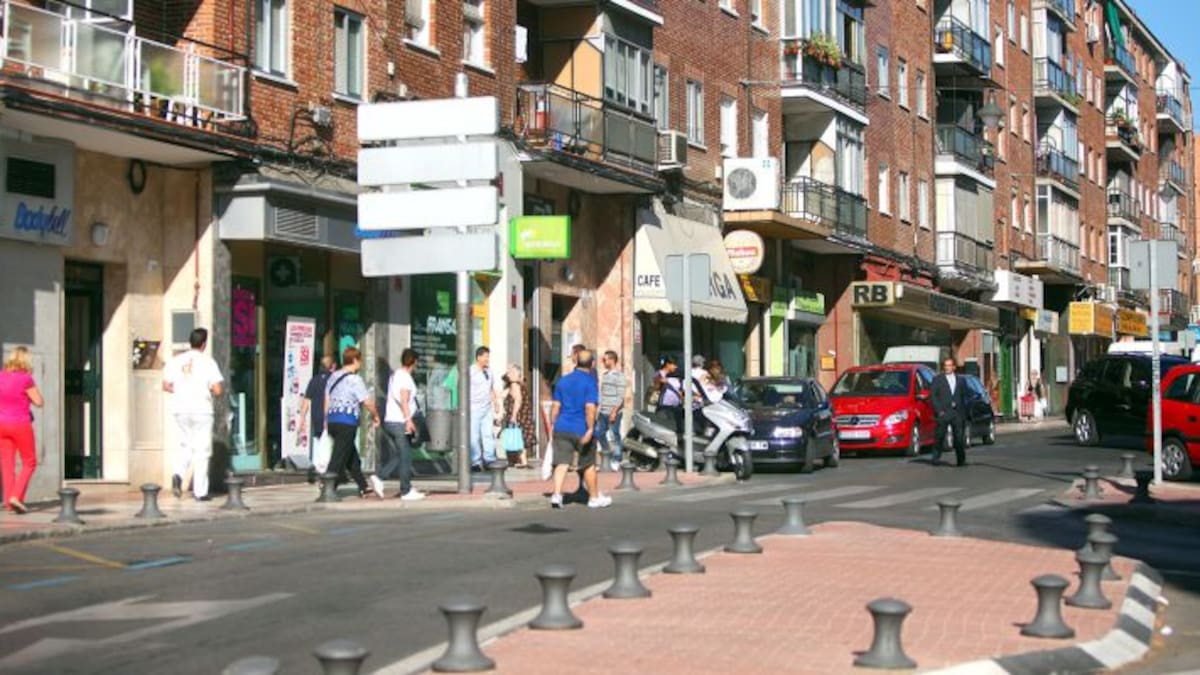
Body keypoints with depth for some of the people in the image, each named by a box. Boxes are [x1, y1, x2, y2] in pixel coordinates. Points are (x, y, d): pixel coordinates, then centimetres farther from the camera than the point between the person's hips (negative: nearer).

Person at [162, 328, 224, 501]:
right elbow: (217, 390, -12)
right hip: (202, 409, -4)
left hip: (181, 409, 4)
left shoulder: (176, 361, 4)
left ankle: (178, 474, -8)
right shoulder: (208, 362, -7)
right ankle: (200, 491, 4)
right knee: (202, 451, 3)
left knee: (185, 445, 19)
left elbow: (166, 386, 3)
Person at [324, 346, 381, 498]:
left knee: (352, 457, 17)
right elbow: (367, 402, -12)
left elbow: (327, 399, 16)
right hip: (347, 422, -8)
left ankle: (363, 488, 25)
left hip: (332, 420, 8)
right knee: (339, 458, -7)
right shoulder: (354, 380, -11)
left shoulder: (333, 376, 12)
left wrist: (326, 420, 22)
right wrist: (375, 416, 5)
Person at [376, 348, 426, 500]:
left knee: (397, 455, 14)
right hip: (400, 422, -9)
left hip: (389, 421, 9)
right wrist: (409, 420, -24)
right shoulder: (405, 377, -11)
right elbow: (404, 400, -21)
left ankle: (379, 477, 1)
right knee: (405, 457, -1)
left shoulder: (394, 375, 16)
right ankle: (406, 491, 3)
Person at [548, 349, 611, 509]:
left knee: (562, 463, -1)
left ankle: (557, 495, -16)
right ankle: (594, 497, 22)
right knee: (588, 465, 10)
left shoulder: (564, 381, 8)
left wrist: (553, 424, 16)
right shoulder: (590, 382, -9)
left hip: (562, 429, 4)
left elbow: (556, 406, 9)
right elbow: (590, 408, -18)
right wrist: (590, 429, -20)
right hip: (582, 429, -4)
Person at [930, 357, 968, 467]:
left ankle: (961, 460, 9)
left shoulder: (960, 381, 15)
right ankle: (935, 458, 2)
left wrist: (963, 411, 6)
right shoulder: (937, 379, 4)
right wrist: (939, 410, -11)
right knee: (939, 436, -4)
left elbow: (964, 397, 18)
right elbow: (933, 396, -1)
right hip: (943, 413, -3)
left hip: (957, 413, 3)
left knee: (959, 437, 2)